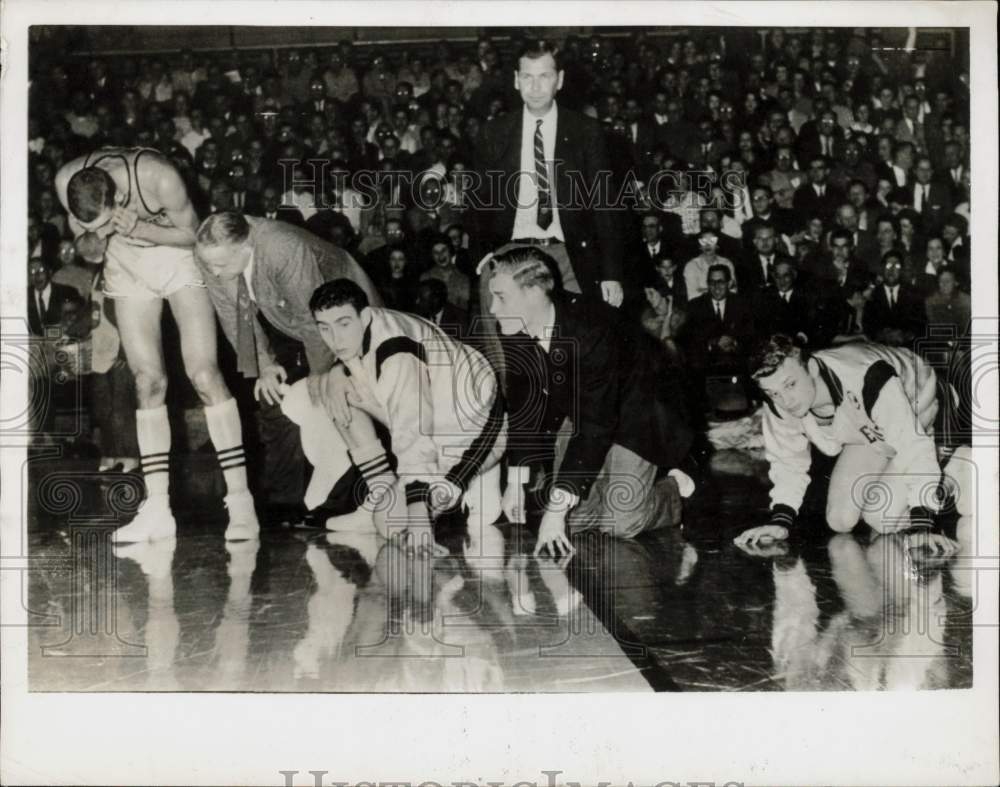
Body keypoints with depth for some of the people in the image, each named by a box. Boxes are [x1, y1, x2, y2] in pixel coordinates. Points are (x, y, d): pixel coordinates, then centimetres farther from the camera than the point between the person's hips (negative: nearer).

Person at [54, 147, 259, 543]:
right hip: (125, 264, 4)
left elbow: (191, 232, -17)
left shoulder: (158, 177, -34)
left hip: (177, 254, -4)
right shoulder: (67, 181, -22)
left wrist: (138, 229, -33)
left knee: (204, 373, -14)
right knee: (147, 382, -2)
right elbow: (80, 230, -2)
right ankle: (157, 510, 3)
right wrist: (87, 244, -25)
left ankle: (240, 500, -10)